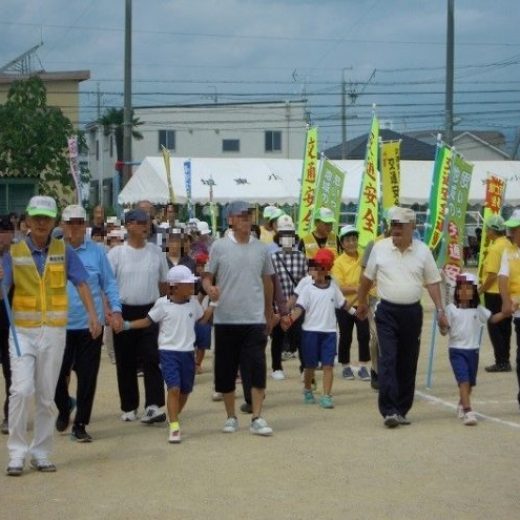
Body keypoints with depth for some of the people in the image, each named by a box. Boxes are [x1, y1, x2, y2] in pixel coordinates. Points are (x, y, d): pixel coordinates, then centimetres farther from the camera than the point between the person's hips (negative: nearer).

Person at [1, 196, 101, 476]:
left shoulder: (63, 251, 3)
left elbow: (81, 283, 0)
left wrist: (92, 314, -14)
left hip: (54, 332, 2)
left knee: (46, 396, 7)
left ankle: (41, 452, 18)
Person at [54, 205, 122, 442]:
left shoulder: (97, 252, 2)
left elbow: (109, 283, 6)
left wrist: (115, 310, -4)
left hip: (90, 325, 0)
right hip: (59, 325, 0)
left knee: (87, 377, 3)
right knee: (58, 374, 5)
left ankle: (80, 425, 15)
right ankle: (63, 409, 35)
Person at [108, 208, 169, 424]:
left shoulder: (156, 252, 6)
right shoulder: (116, 253, -1)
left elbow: (164, 283, 13)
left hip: (150, 311, 1)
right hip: (124, 312, -1)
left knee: (152, 359, -9)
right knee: (125, 363, 6)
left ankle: (153, 406, -13)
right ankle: (129, 407, 16)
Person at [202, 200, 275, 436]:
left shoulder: (261, 248, 6)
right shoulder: (219, 246, 0)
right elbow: (207, 277, 3)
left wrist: (269, 314, 19)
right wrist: (210, 288, -20)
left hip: (254, 319, 1)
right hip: (226, 319, -1)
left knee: (257, 370, -6)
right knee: (226, 370, 7)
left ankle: (257, 418, -1)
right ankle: (231, 417, 20)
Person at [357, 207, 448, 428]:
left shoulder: (422, 251, 1)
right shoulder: (379, 248, -1)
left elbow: (432, 282, 4)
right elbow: (367, 278, 11)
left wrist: (440, 310, -3)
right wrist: (362, 302, 18)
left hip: (412, 312, 2)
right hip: (387, 312, -2)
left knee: (407, 363, 8)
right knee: (388, 360, -12)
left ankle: (402, 410, 17)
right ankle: (389, 410, -16)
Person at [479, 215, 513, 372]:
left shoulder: (495, 248, -18)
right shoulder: (508, 245, 7)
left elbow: (492, 274, -22)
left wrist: (482, 288, -8)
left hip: (494, 293, -8)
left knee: (495, 328, -1)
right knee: (504, 327, 14)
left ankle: (501, 362, 0)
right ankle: (505, 360, 20)